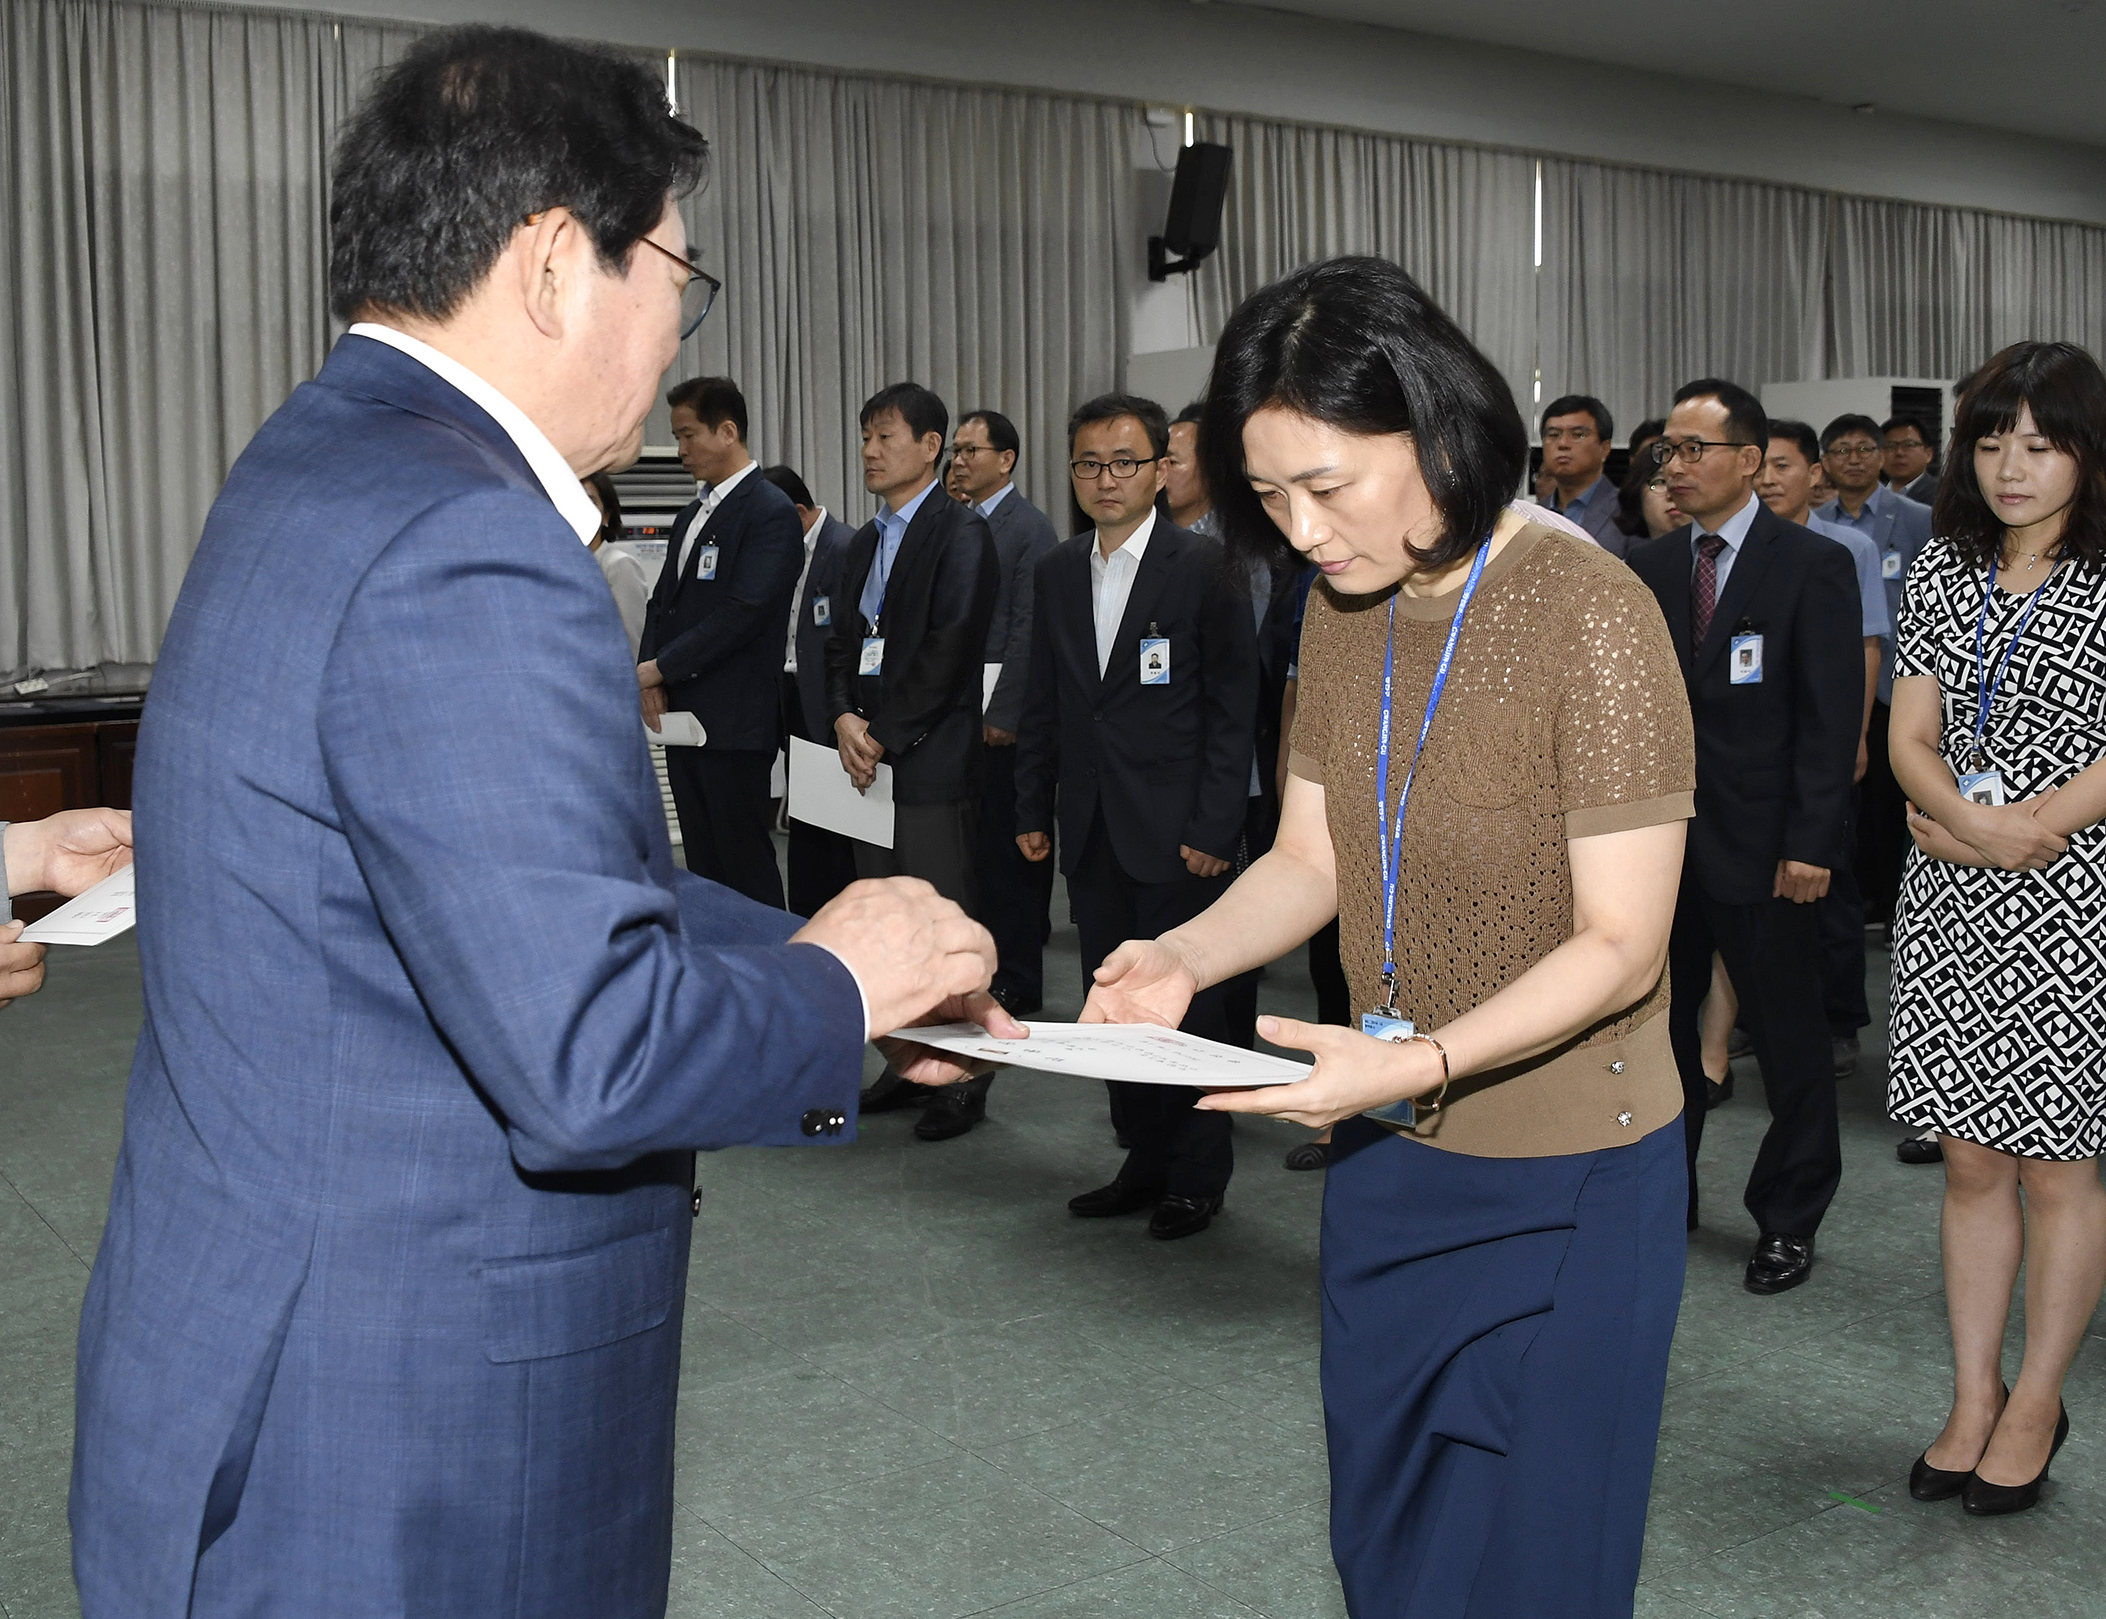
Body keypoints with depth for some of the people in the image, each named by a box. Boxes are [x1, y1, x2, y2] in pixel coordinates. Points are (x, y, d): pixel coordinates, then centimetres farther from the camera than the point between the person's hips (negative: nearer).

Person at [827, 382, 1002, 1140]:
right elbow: (843, 641, 17)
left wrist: (885, 736, -15)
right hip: (871, 760, 8)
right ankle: (910, 1062, 22)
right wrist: (843, 717, -3)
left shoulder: (961, 533, -8)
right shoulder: (864, 543, 18)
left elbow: (949, 652, -16)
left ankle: (963, 1078, 5)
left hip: (933, 761, -8)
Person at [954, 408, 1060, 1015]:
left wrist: (1003, 714, -16)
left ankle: (1016, 982, 7)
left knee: (1010, 847, -1)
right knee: (971, 846, 9)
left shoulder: (1031, 527, -7)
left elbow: (1027, 629, -13)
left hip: (1005, 719, -7)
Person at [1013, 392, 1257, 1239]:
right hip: (1091, 831, 6)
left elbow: (1233, 704, -8)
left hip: (1177, 831, -5)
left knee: (1188, 1002, 2)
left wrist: (1215, 825, -13)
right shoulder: (1058, 572, 11)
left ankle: (1197, 1177, 15)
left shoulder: (1204, 565, -6)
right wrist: (1033, 810, 10)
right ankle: (1145, 1161, 24)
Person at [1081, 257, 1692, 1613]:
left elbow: (1620, 944, -19)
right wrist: (1185, 958, -14)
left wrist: (1422, 1061, -31)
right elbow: (1310, 858, 5)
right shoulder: (1341, 610, 2)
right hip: (1387, 1154, 6)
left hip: (1568, 1181, -6)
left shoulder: (1594, 615, -20)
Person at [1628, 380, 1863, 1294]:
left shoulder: (1813, 566, -5)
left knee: (1788, 1038, 7)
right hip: (1661, 841, 4)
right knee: (1657, 1024, 12)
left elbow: (1832, 716, -9)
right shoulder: (1647, 568, 9)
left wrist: (1811, 844, -15)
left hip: (1761, 847, -4)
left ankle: (1789, 1220, 22)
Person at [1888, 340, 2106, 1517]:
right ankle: (1974, 1399, 22)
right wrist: (1973, 818, -14)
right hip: (1949, 900, 4)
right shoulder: (1944, 570, 9)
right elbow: (1912, 733, 4)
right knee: (1971, 1157, 10)